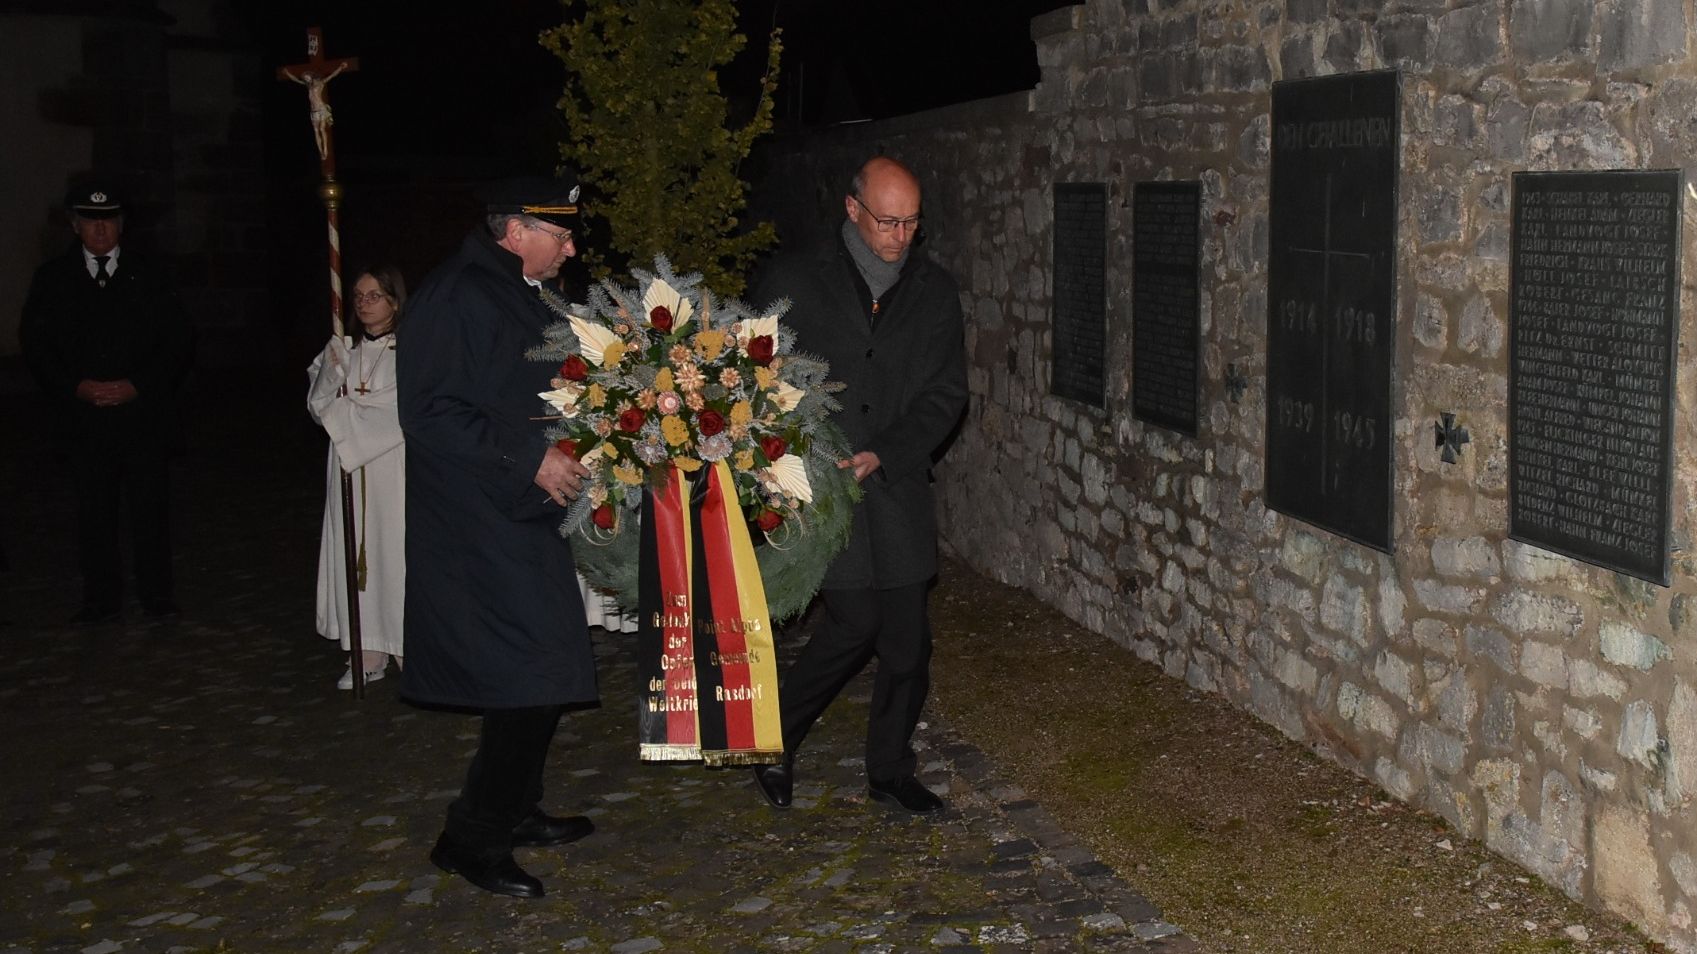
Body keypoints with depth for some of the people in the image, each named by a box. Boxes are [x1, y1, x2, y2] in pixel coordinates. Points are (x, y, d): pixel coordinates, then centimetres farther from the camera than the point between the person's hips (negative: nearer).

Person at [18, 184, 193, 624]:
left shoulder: (148, 275, 4)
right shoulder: (52, 278, 7)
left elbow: (177, 340, 2)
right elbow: (34, 344, 5)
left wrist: (136, 386, -9)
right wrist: (78, 387, -9)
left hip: (144, 412, -1)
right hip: (85, 417, 1)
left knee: (150, 506, 2)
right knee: (94, 509, 3)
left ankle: (157, 595, 13)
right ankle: (101, 599, 13)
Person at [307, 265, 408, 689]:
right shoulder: (343, 350, 11)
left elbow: (400, 414, -13)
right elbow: (318, 408, 7)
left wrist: (342, 408, -3)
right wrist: (332, 370, -12)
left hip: (395, 468, -5)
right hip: (351, 471, 5)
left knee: (396, 549, -4)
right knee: (355, 554, 3)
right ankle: (369, 652, 7)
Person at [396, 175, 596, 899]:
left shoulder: (519, 295, 16)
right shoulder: (456, 298, -16)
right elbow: (430, 413, -22)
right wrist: (529, 458, -23)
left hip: (521, 520, 10)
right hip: (479, 533, -10)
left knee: (540, 680, 15)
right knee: (533, 681, -10)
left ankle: (514, 811, 29)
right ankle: (472, 838, 2)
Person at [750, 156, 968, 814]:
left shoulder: (934, 290, 7)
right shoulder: (794, 283, -1)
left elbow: (946, 393, 4)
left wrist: (884, 454, -10)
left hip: (898, 487, 4)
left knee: (907, 639, 5)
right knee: (856, 621, -10)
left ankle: (891, 772, 23)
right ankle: (774, 739, 14)